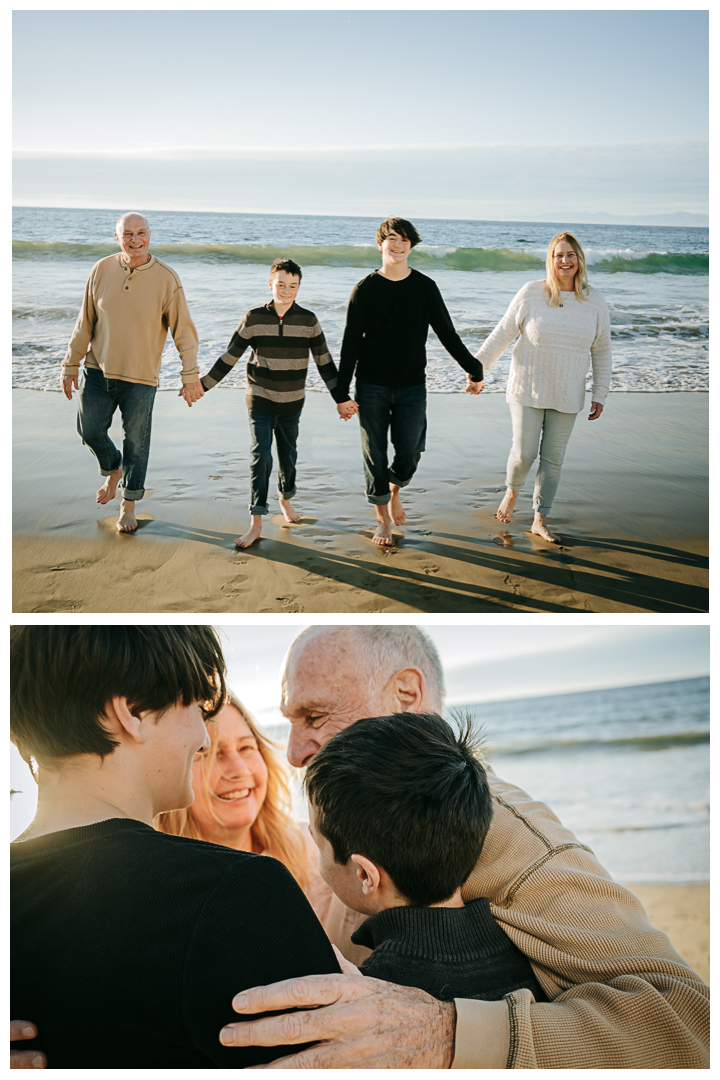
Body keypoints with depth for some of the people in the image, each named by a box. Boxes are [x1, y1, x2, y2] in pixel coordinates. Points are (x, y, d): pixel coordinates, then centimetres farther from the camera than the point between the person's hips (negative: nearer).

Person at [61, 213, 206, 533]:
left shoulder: (167, 279, -9)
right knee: (89, 430, 7)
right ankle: (113, 469, 39)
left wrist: (190, 376, -11)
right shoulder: (102, 270, -2)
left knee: (136, 441, 6)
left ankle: (128, 507, 24)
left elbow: (184, 331, -6)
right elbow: (85, 323, 5)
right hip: (98, 369, 3)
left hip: (140, 377, -3)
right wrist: (71, 364, 5)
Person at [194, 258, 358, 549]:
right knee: (261, 457, -9)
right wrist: (202, 385, 1)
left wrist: (341, 399, -2)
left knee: (288, 455, 15)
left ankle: (285, 498, 44)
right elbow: (229, 357, 1)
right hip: (259, 401, -2)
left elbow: (324, 363, 1)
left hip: (291, 404, 2)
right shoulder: (254, 318, -7)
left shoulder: (308, 321, -4)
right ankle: (256, 523, -5)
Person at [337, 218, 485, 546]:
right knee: (375, 455, 2)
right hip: (371, 387, -1)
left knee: (409, 454, -6)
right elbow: (350, 343, -2)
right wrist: (343, 392, -6)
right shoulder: (365, 288, -1)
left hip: (412, 386, 1)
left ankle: (394, 489, 28)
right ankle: (383, 519, 19)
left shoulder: (425, 287, 3)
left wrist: (474, 369, 9)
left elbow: (447, 334, 9)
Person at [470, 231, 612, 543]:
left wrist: (599, 395, 5)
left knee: (553, 458, 5)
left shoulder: (595, 301, 1)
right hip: (527, 389, -2)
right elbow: (502, 333, 1)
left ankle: (539, 521, 17)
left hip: (566, 396, 2)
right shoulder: (532, 293, -5)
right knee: (523, 453, -3)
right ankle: (511, 492, 30)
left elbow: (601, 351, 8)